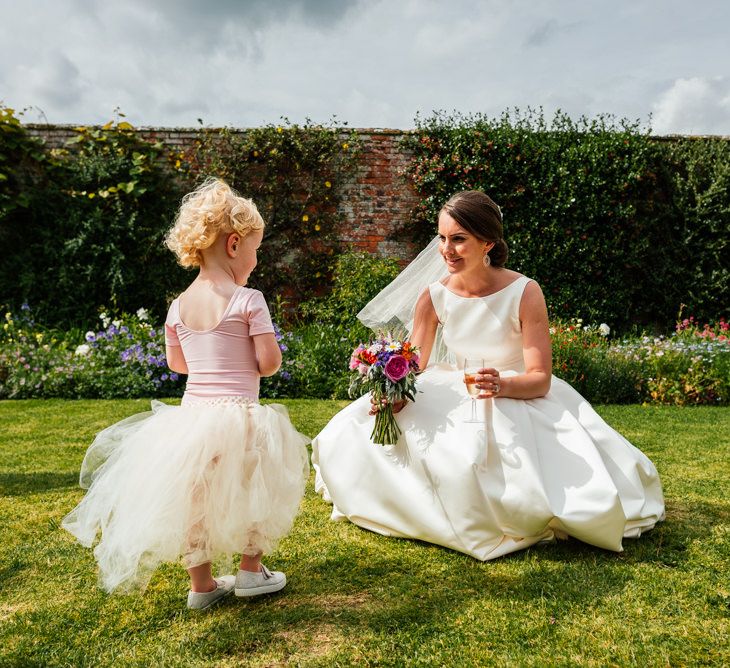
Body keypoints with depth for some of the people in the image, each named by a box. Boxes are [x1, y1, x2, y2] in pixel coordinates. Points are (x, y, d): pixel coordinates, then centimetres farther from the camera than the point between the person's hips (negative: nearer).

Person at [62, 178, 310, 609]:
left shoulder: (179, 307, 4)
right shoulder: (249, 300, -12)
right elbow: (269, 362, -14)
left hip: (191, 414, 5)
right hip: (238, 418, -5)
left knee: (195, 499, 19)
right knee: (257, 489, 19)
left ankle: (202, 585, 32)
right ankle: (251, 571, 31)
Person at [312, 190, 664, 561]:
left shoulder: (524, 293, -17)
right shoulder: (433, 297, -9)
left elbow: (540, 378, -19)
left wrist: (503, 385, -41)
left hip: (520, 397, -2)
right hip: (453, 400, 3)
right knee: (351, 433, -13)